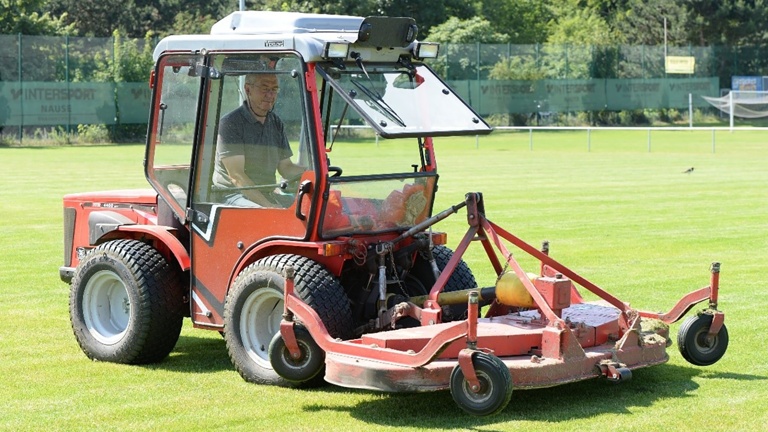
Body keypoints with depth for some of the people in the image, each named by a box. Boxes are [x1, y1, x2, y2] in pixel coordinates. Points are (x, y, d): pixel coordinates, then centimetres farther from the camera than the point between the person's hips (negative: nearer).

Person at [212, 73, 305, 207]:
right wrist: (267, 205, -25)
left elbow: (285, 167, 15)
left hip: (268, 195, 7)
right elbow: (236, 176, -16)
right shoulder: (230, 123, -9)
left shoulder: (276, 123, 15)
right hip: (234, 195, -7)